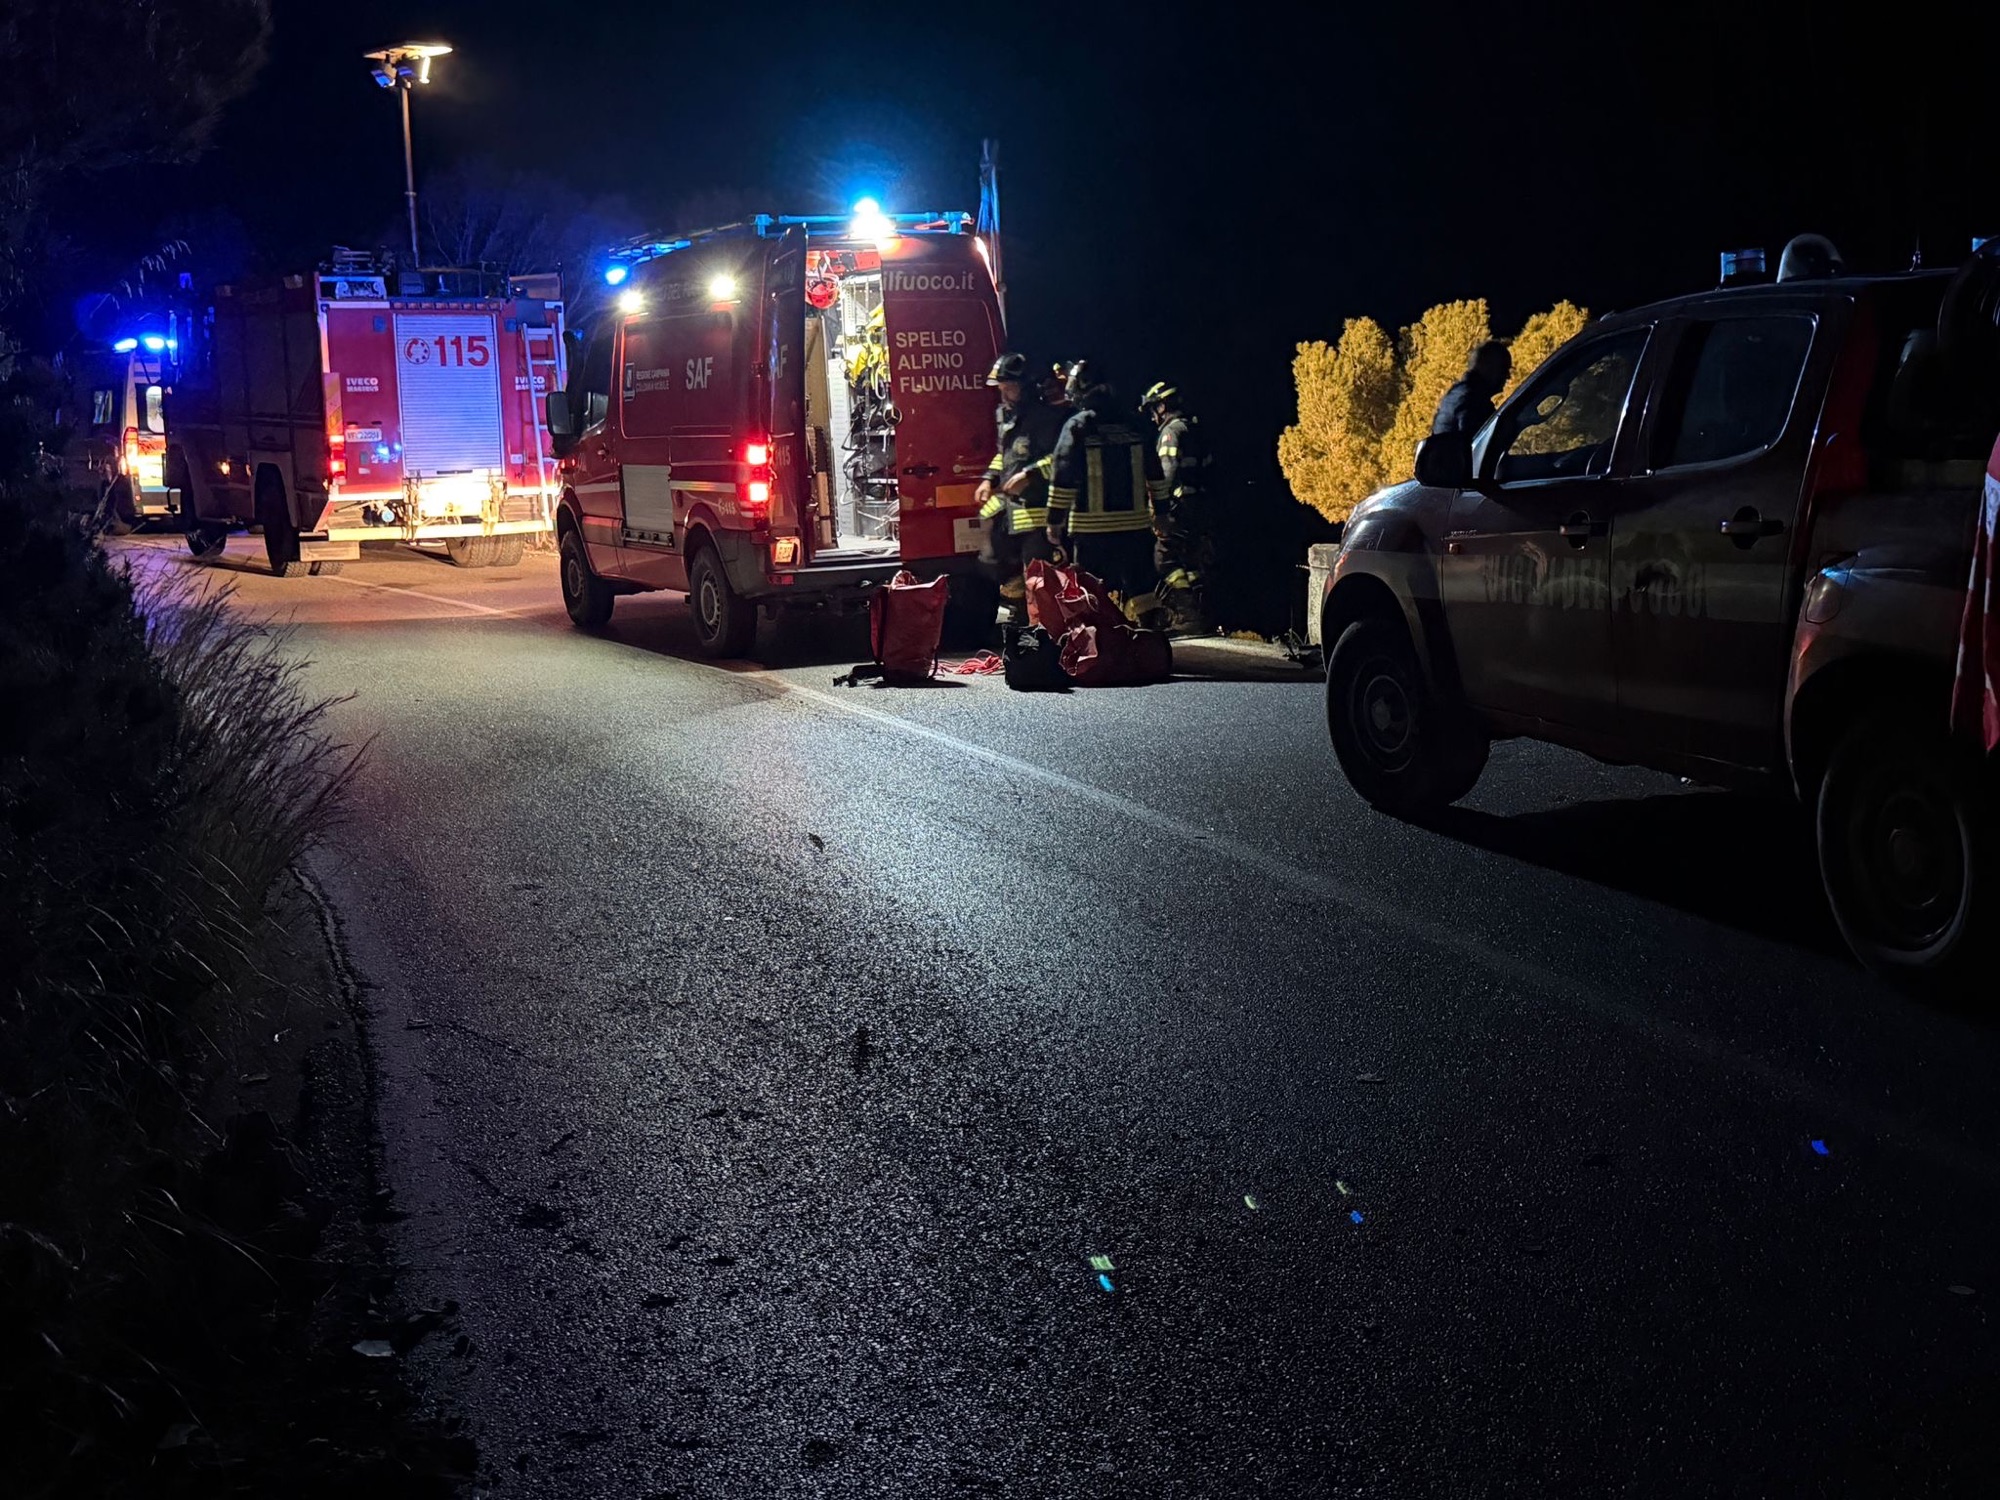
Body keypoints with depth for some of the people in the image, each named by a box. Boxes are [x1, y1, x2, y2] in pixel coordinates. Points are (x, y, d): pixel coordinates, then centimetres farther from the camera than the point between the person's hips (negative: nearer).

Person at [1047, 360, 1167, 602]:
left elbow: (1063, 478, -9)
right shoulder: (1133, 425, 8)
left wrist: (1054, 521, -3)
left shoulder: (1077, 426, -5)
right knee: (1141, 590, 11)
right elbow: (1155, 472, 11)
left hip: (1092, 527, -4)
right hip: (1136, 524, 4)